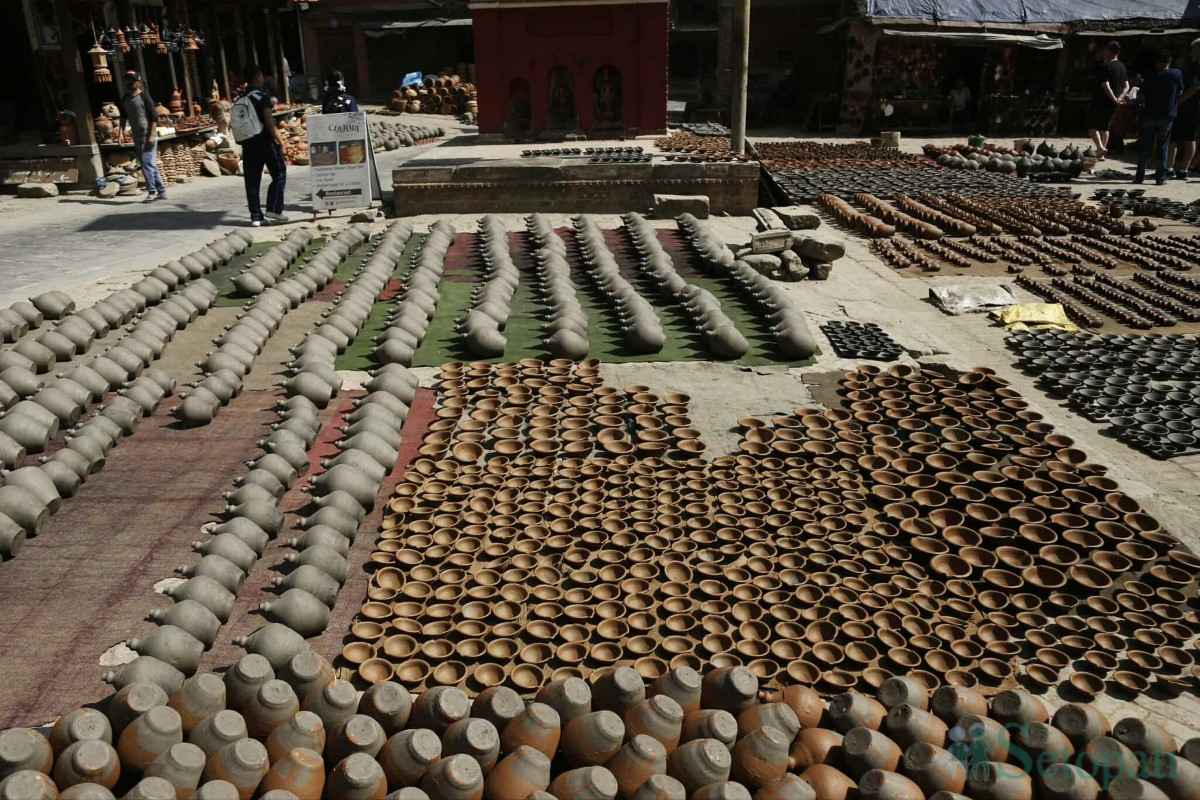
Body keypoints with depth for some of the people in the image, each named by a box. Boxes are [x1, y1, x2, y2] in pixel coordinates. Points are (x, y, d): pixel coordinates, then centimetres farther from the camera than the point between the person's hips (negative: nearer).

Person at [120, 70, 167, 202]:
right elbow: (124, 117, 19)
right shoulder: (125, 99, 12)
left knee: (147, 164, -10)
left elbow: (154, 116, -10)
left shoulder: (144, 96, -6)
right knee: (151, 165, 8)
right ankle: (161, 192, 13)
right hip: (137, 138, 7)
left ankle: (152, 192, -5)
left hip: (148, 136, -7)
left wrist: (152, 135, -17)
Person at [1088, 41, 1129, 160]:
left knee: (1092, 125, -2)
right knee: (1104, 127, 16)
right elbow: (1126, 86, 10)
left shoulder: (1104, 67, -16)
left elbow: (1106, 87, -23)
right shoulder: (1122, 67, 12)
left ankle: (1100, 147, -21)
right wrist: (1119, 98, -2)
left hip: (1102, 102, -8)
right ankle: (1101, 154, 18)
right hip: (1112, 105, 8)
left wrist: (1114, 99, -14)